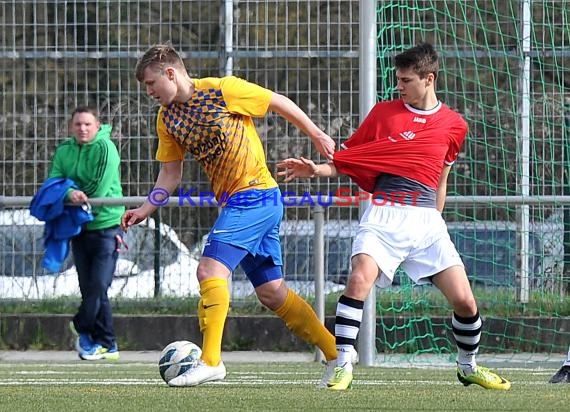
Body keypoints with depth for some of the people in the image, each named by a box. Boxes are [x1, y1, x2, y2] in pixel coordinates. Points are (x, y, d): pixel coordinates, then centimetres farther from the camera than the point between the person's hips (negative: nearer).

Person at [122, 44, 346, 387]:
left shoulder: (222, 90, -14)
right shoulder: (167, 118, 7)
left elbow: (280, 103, -4)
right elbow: (170, 174, 13)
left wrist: (316, 134, 2)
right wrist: (146, 209, 1)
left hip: (255, 194, -8)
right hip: (233, 202, 8)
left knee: (210, 270, -19)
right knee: (271, 291, 10)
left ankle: (210, 361, -17)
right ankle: (335, 353, 19)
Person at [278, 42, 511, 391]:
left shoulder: (454, 125, 10)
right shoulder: (383, 113, 7)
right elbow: (348, 161, 11)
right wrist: (316, 170, -6)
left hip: (426, 219, 1)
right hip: (384, 215, -1)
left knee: (464, 300, -5)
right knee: (360, 279, -27)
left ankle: (469, 366, 23)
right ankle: (343, 368, -20)